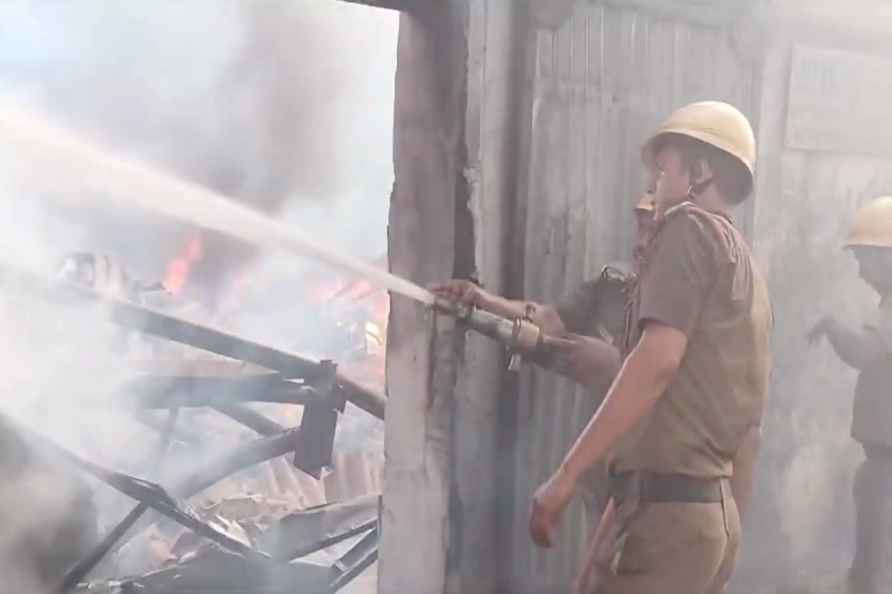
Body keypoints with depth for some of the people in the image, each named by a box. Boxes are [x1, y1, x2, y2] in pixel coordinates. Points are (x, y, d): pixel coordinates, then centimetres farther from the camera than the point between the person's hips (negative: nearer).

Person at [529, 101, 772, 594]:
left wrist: (566, 474, -19)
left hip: (666, 506, -9)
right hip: (713, 508, 9)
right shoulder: (749, 274, 22)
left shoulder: (692, 227, -3)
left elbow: (658, 360, -18)